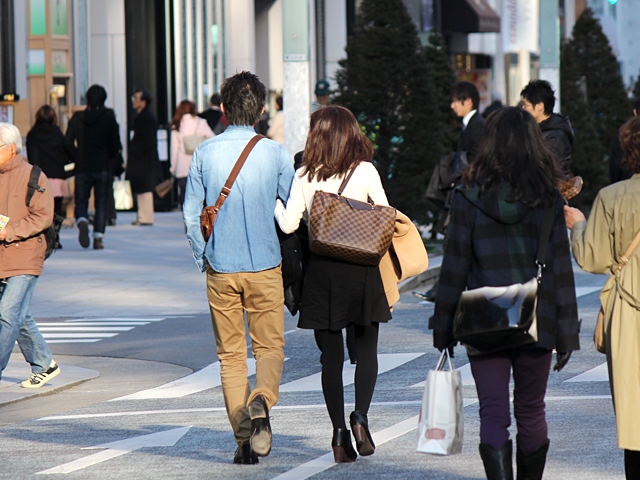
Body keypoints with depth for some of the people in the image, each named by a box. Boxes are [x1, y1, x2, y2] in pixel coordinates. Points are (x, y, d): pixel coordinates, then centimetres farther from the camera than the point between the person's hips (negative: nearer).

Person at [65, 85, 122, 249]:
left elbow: (68, 142, -4)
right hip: (103, 168, -1)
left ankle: (82, 221, -23)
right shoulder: (109, 118, -5)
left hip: (82, 168, 1)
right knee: (101, 204, 7)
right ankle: (98, 237, -1)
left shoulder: (77, 118, 0)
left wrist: (77, 158, 9)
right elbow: (115, 144, -9)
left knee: (81, 201, 8)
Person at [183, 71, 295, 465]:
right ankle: (260, 401, -22)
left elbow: (191, 213, 2)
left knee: (230, 354, 9)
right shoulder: (276, 153, -5)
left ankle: (243, 439, 5)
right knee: (270, 347, 8)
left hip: (221, 269, 1)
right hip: (265, 268, -1)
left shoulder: (205, 153, -1)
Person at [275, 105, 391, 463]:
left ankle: (340, 433, 3)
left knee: (331, 355, 7)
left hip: (321, 270, 1)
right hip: (361, 271, -1)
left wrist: (273, 201, 15)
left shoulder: (304, 177, -1)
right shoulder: (365, 171, -2)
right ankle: (361, 415, -10)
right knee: (366, 348, 11)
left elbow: (289, 224, -1)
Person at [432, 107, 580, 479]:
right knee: (531, 412, 15)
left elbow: (454, 269, -3)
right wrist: (567, 334, 2)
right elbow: (561, 271, -2)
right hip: (536, 323, 1)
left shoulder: (470, 198, -5)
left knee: (494, 415, -1)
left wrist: (444, 330, 4)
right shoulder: (549, 199, -3)